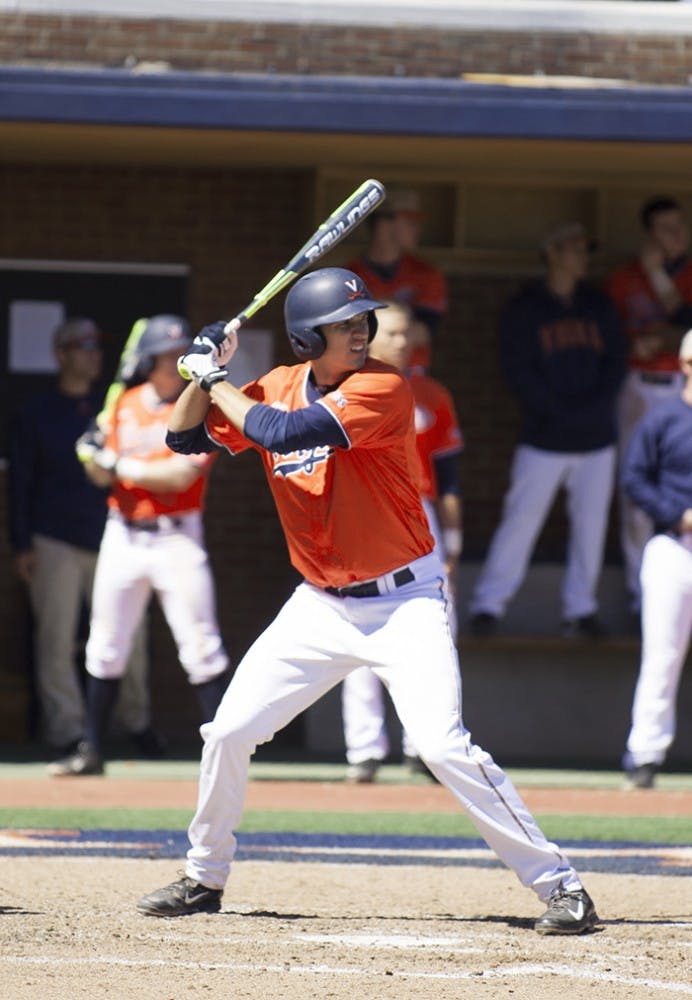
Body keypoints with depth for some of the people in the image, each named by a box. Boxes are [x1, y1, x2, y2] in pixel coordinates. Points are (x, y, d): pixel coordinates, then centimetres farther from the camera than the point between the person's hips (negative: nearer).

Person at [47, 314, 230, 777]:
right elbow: (103, 474, 13)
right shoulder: (126, 405, 9)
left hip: (176, 537, -5)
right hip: (123, 535, 5)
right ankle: (91, 751, 14)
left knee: (201, 646, -7)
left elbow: (181, 474, -18)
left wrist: (122, 466, -13)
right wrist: (96, 458, -9)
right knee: (105, 646, 7)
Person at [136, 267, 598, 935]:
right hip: (320, 605, 6)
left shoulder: (383, 389, -18)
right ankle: (203, 879, 25)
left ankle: (559, 884, -13)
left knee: (443, 746, -20)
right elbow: (185, 437, 10)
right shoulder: (276, 388, 3)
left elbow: (283, 432, -28)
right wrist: (206, 374, -7)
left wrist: (216, 381, -14)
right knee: (227, 734, 5)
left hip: (405, 601, -6)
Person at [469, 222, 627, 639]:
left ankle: (581, 608, 13)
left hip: (597, 438, 4)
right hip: (544, 439, -4)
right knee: (521, 518, -5)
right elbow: (519, 371, -5)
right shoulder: (524, 308, 0)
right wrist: (561, 412, -13)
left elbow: (615, 365, 9)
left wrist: (593, 409, -7)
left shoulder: (599, 307, 11)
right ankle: (488, 604, 1)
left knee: (591, 522, 4)